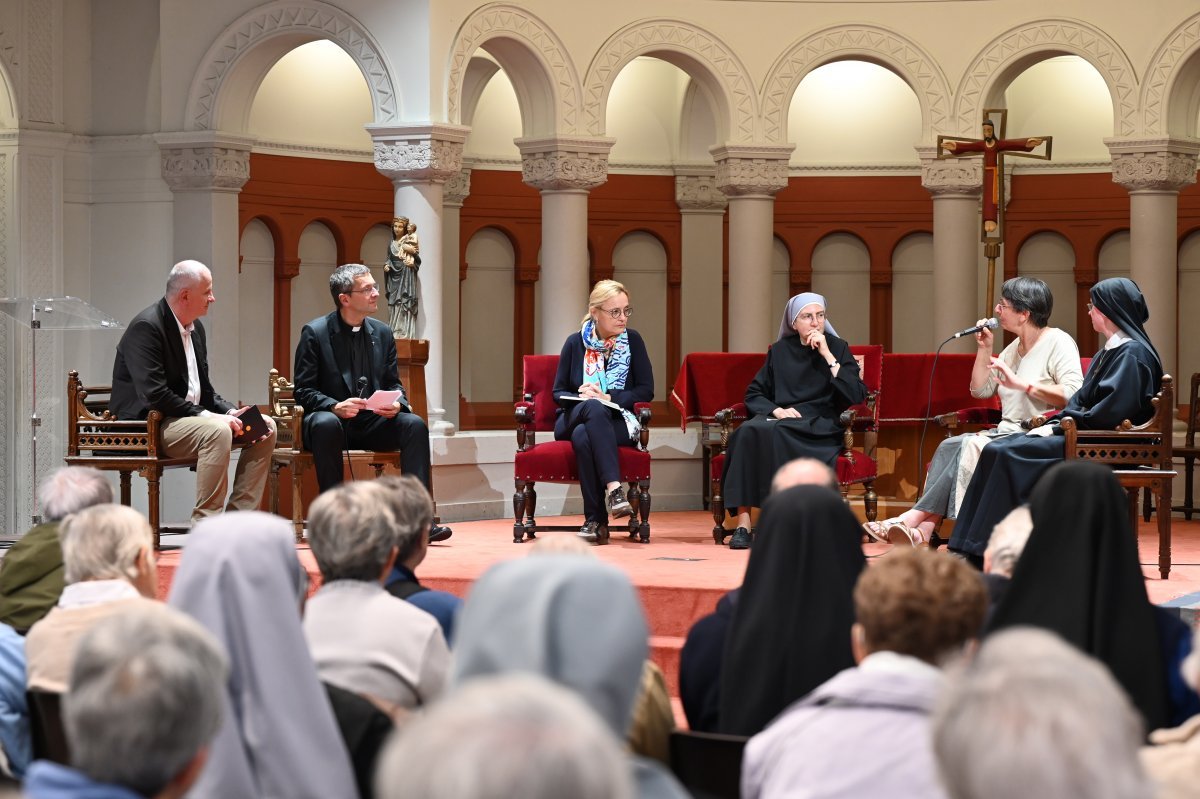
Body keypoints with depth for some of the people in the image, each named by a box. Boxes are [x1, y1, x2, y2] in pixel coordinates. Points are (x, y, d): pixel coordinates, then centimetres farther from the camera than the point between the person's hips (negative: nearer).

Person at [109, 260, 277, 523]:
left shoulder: (195, 328, 13)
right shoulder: (146, 327, -16)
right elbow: (154, 395, -24)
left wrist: (230, 412, -2)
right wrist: (205, 416, -24)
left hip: (189, 416, 10)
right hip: (148, 423, -10)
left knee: (266, 428, 0)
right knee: (216, 431, -35)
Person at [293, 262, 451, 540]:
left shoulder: (382, 333, 10)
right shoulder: (315, 332, -5)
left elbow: (393, 383, 14)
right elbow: (303, 391, -7)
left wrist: (397, 403, -11)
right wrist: (336, 407, -25)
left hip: (373, 423, 5)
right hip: (333, 417, -4)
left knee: (414, 424, -21)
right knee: (325, 424, -38)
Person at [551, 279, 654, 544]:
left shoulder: (632, 340, 3)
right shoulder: (575, 343, 5)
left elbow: (646, 390, 0)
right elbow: (558, 392, 8)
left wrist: (609, 398, -14)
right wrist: (581, 397, -15)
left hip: (616, 423, -1)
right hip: (573, 419, 1)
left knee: (583, 436, -36)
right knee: (593, 408, -37)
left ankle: (595, 520, -38)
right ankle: (613, 487, -49)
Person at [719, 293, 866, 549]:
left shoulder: (838, 348, 9)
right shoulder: (780, 351, 17)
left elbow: (857, 397, -5)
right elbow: (753, 394, 18)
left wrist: (828, 356, -8)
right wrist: (776, 410, -4)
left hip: (820, 429, -3)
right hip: (780, 420, 3)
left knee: (774, 433, -36)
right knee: (747, 431, -33)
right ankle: (743, 522, -38)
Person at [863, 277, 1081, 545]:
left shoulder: (1059, 343, -5)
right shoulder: (1014, 348, 20)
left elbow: (1073, 395, -20)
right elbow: (981, 390, 21)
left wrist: (1022, 384, -22)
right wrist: (984, 349, 10)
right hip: (1008, 430, 8)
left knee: (971, 446, -28)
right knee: (949, 446, -18)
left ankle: (915, 516, -28)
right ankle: (924, 528, -32)